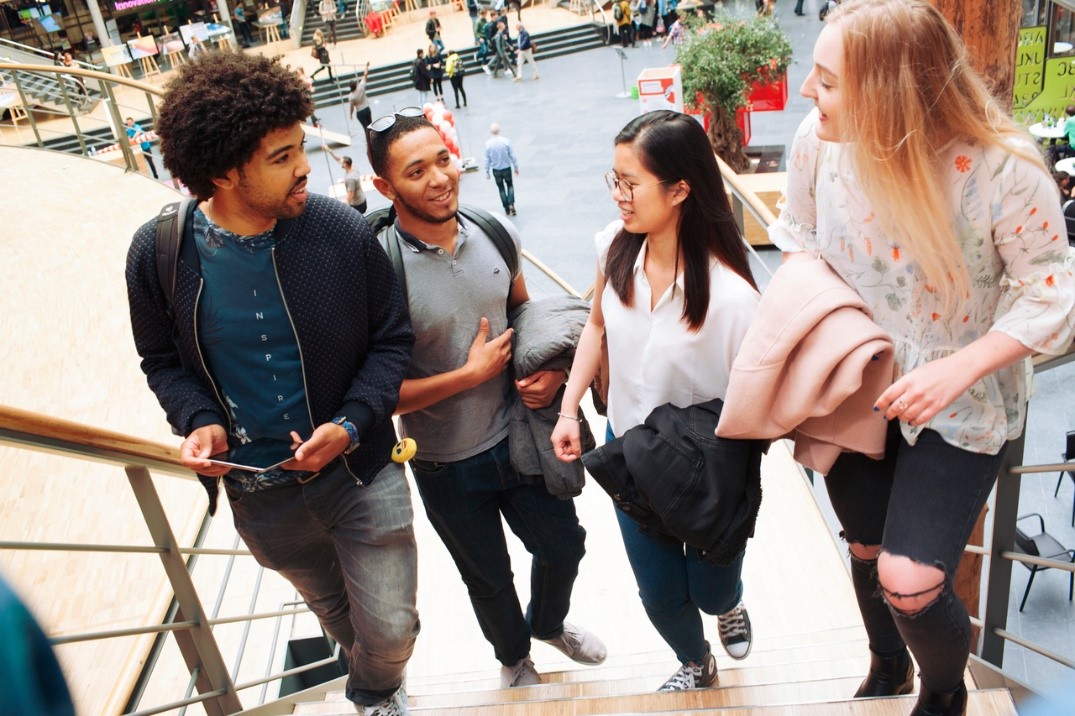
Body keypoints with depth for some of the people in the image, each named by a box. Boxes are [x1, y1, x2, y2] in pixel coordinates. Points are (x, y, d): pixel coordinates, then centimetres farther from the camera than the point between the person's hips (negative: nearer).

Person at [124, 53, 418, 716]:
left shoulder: (344, 232, -18)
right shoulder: (160, 252, -13)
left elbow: (392, 337, -6)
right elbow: (164, 358, 3)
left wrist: (352, 424, -19)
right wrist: (199, 420, -16)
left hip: (358, 470, -1)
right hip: (257, 491, 2)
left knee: (390, 630, 7)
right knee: (336, 611, 25)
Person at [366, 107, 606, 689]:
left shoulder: (495, 231, -9)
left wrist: (553, 368, -9)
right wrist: (473, 373, -22)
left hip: (518, 433, 4)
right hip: (448, 465, -3)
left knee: (563, 544, 20)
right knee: (489, 577, 20)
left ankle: (549, 623, 56)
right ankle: (514, 658, 53)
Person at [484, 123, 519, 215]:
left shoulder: (488, 143, -13)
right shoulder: (506, 141, -16)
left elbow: (487, 159, -5)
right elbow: (512, 155, -8)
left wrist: (487, 171, 6)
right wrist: (516, 167, 4)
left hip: (496, 170, 0)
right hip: (507, 168, 0)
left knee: (501, 188, 16)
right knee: (510, 185, 19)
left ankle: (507, 208, 18)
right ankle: (511, 204, -1)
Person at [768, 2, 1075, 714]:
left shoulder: (1002, 169, -28)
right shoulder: (820, 138, -18)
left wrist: (959, 368, -30)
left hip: (959, 408, -3)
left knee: (910, 583, -10)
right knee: (867, 550, 21)